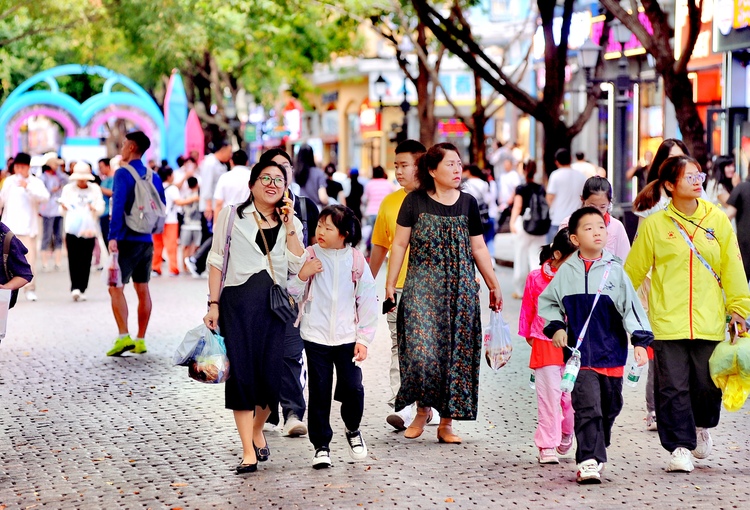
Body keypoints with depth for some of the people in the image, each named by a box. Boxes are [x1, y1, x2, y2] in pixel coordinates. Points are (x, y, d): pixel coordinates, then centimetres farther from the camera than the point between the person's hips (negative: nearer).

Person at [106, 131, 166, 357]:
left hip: (127, 240, -7)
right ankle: (140, 340, 14)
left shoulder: (123, 174, -10)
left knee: (116, 288, -5)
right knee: (142, 289, 11)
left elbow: (118, 206, -19)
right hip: (147, 241, 7)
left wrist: (113, 237, -23)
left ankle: (123, 337, -18)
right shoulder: (153, 177, 11)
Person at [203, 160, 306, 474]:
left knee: (273, 375, -2)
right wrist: (213, 304, -2)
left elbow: (298, 267, 0)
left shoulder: (291, 223, 13)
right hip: (237, 303, -2)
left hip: (276, 305, 2)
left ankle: (257, 431, 27)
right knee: (242, 375, -5)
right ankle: (248, 452, -1)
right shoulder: (232, 216, 6)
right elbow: (217, 262, 5)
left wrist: (288, 226, -4)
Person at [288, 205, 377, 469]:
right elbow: (291, 294, 2)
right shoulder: (309, 256, -1)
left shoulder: (356, 260, 0)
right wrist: (302, 276, -17)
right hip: (315, 336, 0)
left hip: (347, 337, 0)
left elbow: (368, 301, 4)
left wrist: (364, 339, 1)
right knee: (319, 391, 1)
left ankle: (353, 430, 22)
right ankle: (321, 445, 14)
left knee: (352, 387, -7)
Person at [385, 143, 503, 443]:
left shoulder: (467, 203, 7)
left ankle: (447, 423, 9)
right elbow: (400, 244, 3)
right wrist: (390, 283, 0)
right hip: (422, 287, -2)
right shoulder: (415, 202, 0)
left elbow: (478, 248, 12)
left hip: (460, 289, 2)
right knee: (422, 349, -13)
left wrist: (493, 285, 12)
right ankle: (422, 410, 10)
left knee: (456, 354, 1)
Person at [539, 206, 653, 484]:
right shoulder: (566, 272, 2)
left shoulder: (615, 271, -1)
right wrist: (556, 327, 1)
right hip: (580, 353, -1)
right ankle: (588, 461, -15)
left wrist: (640, 341, -9)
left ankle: (597, 451, 34)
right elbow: (546, 302, 15)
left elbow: (631, 306, -2)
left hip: (611, 352, 2)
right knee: (587, 408, -13)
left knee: (609, 407, 14)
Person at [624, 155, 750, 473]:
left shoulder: (717, 220, 5)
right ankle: (680, 447, 8)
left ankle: (702, 426, 38)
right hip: (668, 322, -2)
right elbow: (634, 270, 7)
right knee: (673, 387, -2)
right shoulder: (654, 225, 0)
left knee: (707, 383, 9)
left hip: (709, 321, 2)